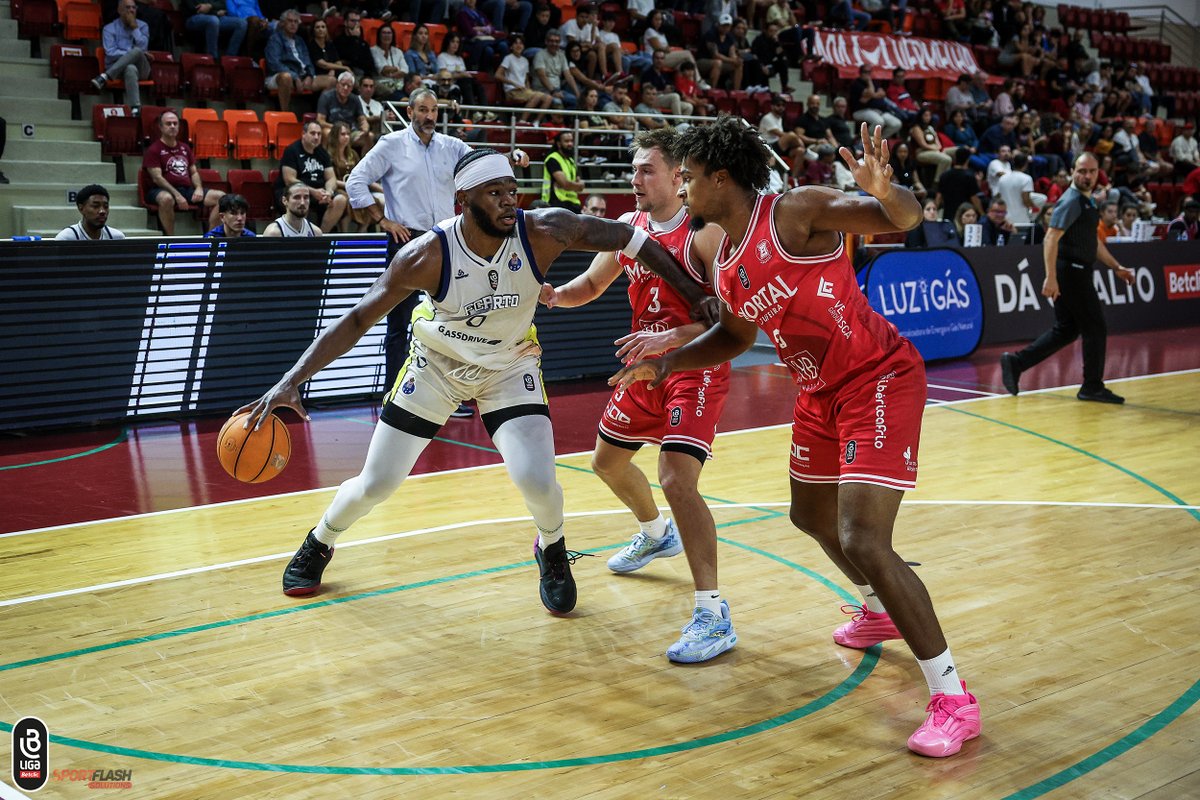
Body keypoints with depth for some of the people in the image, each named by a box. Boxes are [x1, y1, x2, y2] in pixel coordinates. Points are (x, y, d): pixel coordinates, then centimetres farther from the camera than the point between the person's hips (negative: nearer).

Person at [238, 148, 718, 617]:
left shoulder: (543, 232, -28)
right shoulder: (427, 256, -29)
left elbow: (630, 238, -18)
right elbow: (358, 319, -23)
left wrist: (695, 296, -17)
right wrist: (291, 381, -32)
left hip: (510, 367, 0)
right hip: (436, 363, 0)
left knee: (537, 481, -19)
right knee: (375, 484, 4)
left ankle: (552, 553, 16)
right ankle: (318, 544, 37)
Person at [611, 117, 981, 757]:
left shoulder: (796, 212, -18)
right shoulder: (723, 265, 6)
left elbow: (905, 220, -25)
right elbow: (736, 334, 22)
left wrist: (885, 193, -47)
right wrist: (667, 364, 11)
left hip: (881, 380, -9)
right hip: (821, 391, 9)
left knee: (863, 541, -18)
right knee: (812, 516, 25)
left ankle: (953, 699, -4)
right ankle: (879, 613, 54)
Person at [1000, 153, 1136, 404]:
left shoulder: (1087, 202, 17)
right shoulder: (1071, 201, -13)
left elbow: (1094, 242, 27)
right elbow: (1051, 238, -22)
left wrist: (1116, 267, 24)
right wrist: (1051, 277, -29)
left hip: (1077, 273, 10)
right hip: (1070, 271, -10)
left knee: (1066, 330, 12)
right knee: (1095, 328, -1)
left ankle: (1015, 362, 11)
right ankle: (1093, 387, 10)